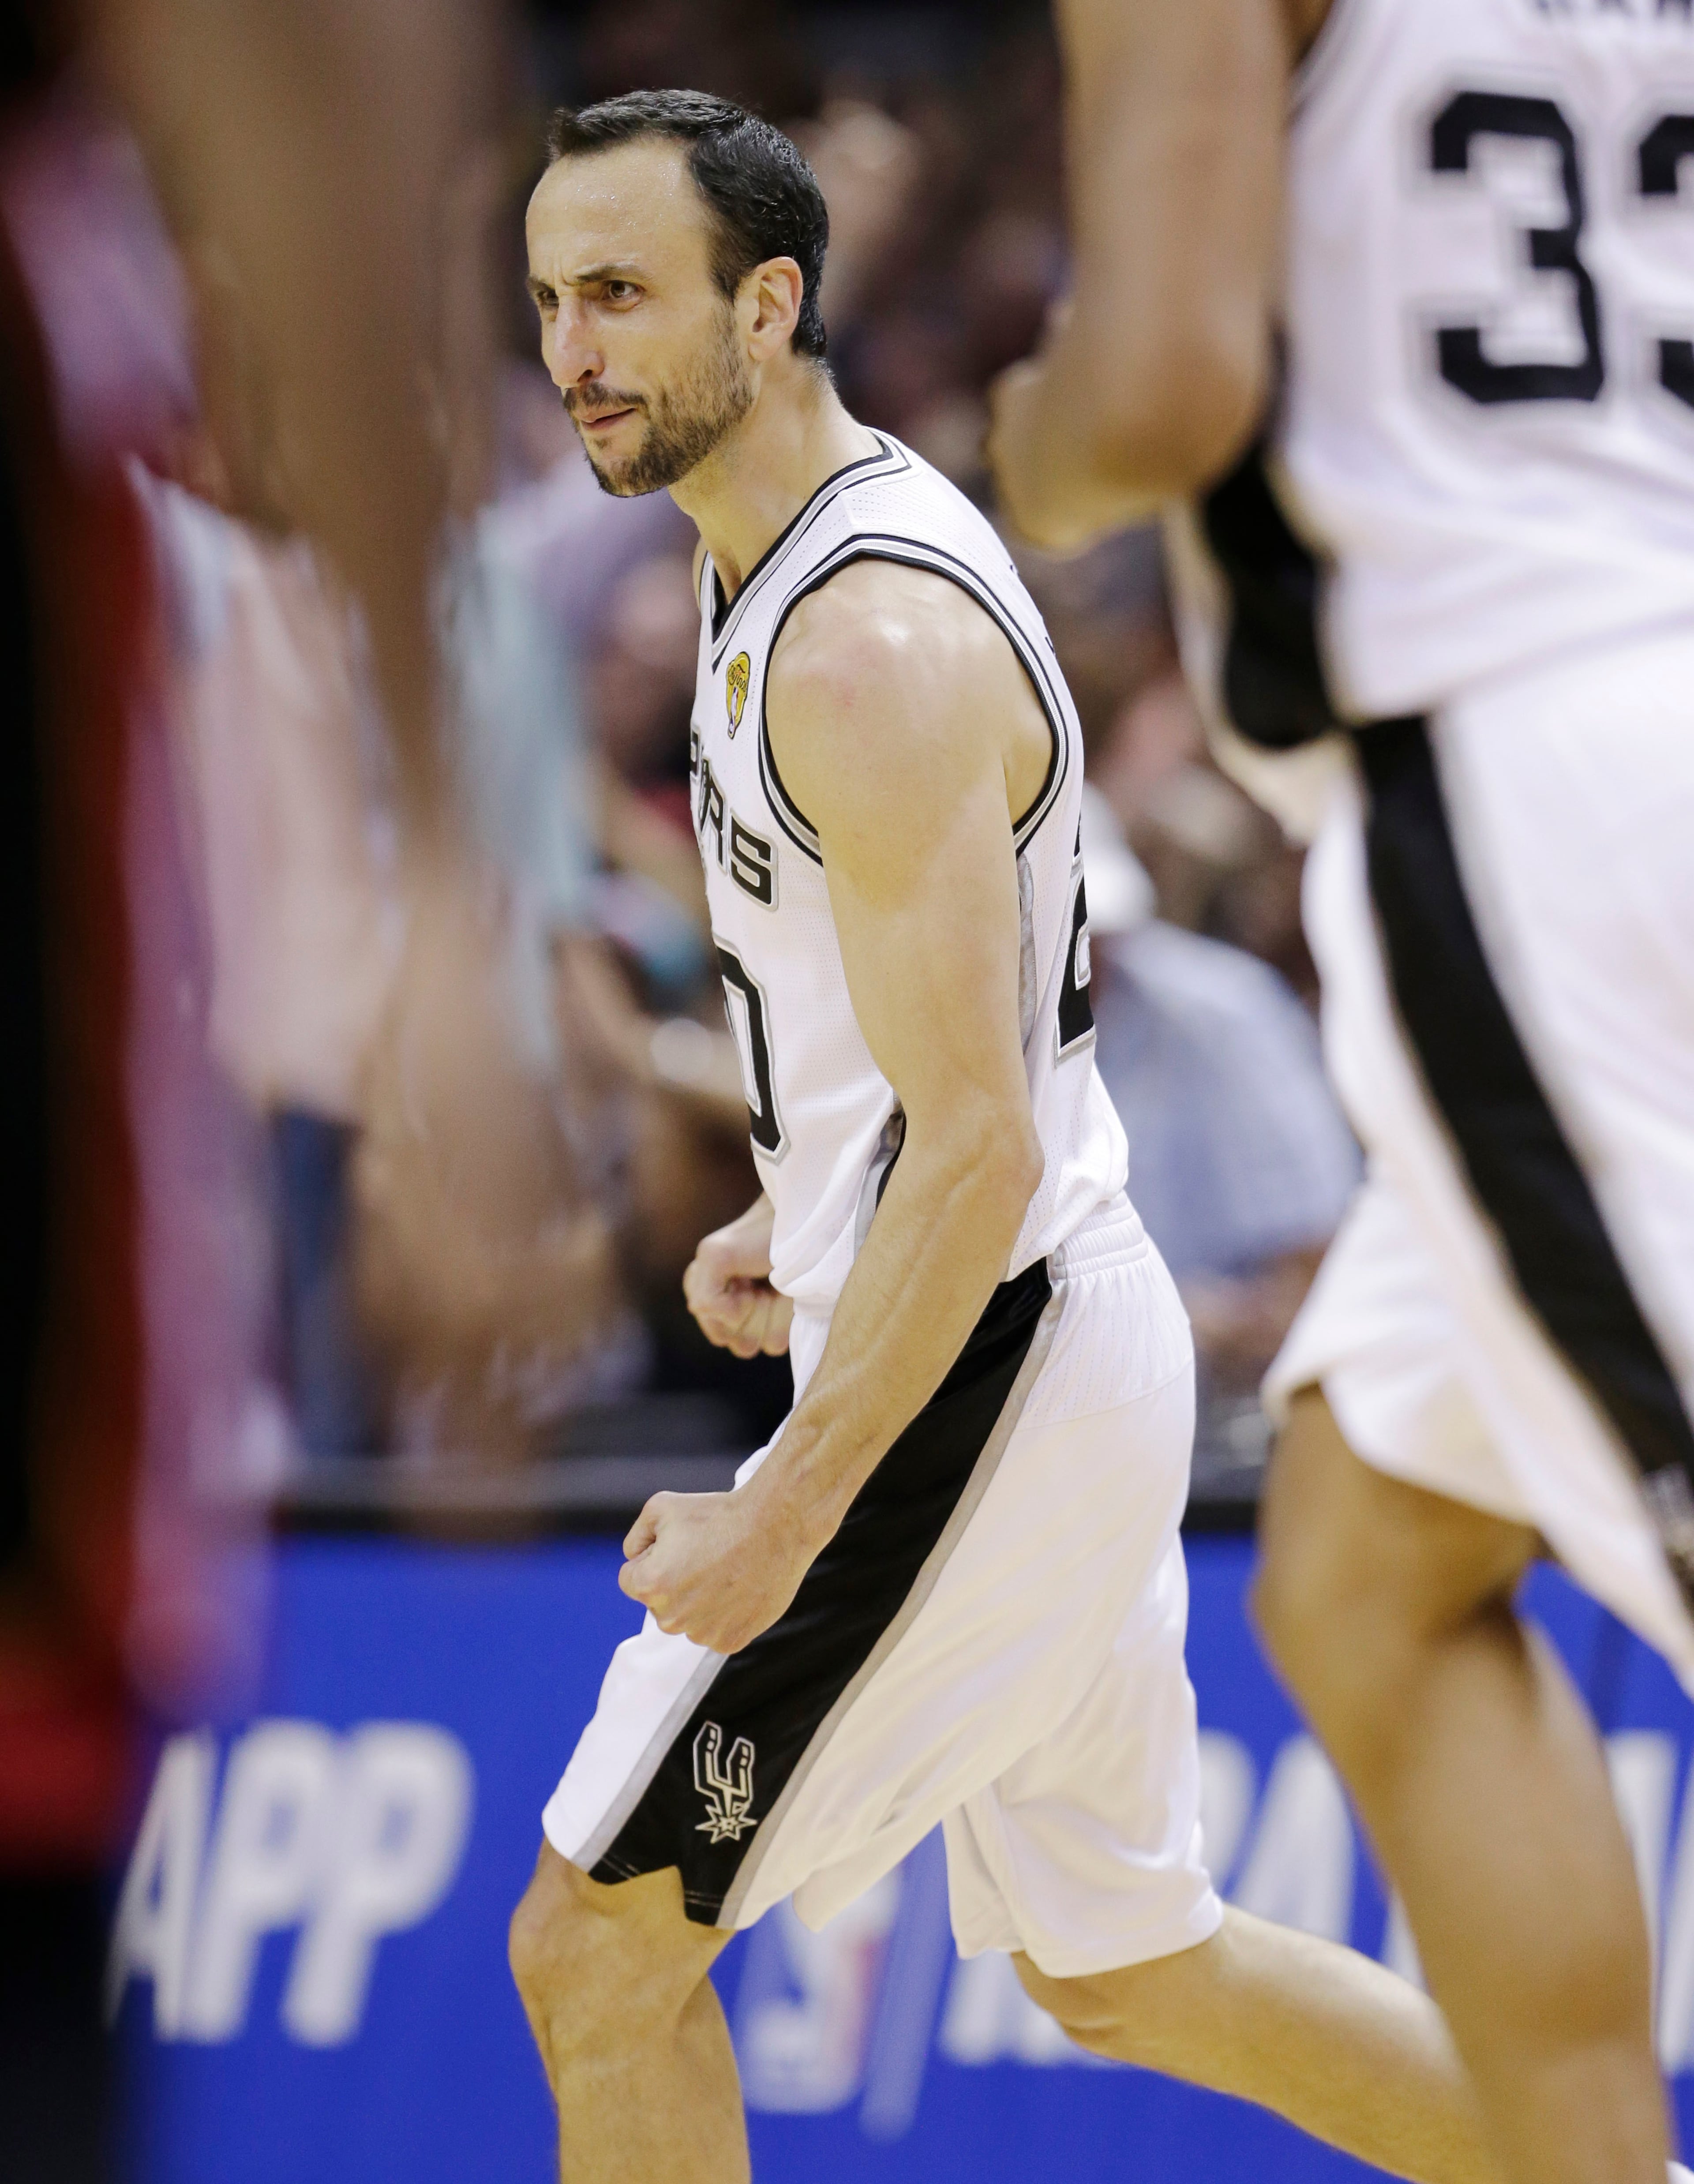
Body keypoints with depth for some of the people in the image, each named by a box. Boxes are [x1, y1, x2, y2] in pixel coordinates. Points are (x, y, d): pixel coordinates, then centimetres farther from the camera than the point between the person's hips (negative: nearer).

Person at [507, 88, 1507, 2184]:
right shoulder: (790, 559, 10)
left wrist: (777, 1526, -23)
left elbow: (982, 1152, -25)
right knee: (1125, 1967, 19)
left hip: (978, 1379, -10)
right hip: (1057, 1354, 10)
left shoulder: (868, 645, -22)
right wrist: (797, 1220, 18)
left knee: (598, 1943, -3)